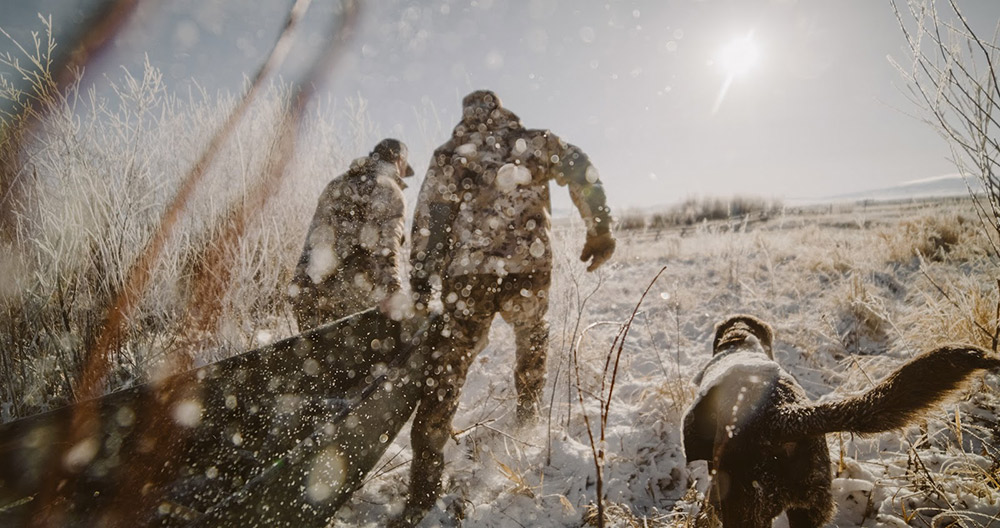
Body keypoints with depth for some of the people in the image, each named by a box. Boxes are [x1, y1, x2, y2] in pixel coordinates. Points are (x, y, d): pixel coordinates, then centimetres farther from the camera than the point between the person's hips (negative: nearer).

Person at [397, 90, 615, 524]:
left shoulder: (448, 157, 11)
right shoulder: (534, 143, 11)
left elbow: (427, 227, 3)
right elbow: (581, 171, -4)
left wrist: (419, 292, 3)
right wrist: (600, 231, 0)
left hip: (466, 279, 0)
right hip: (528, 272, 1)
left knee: (444, 376, 3)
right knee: (532, 339, 32)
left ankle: (423, 493, 4)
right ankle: (528, 415, 42)